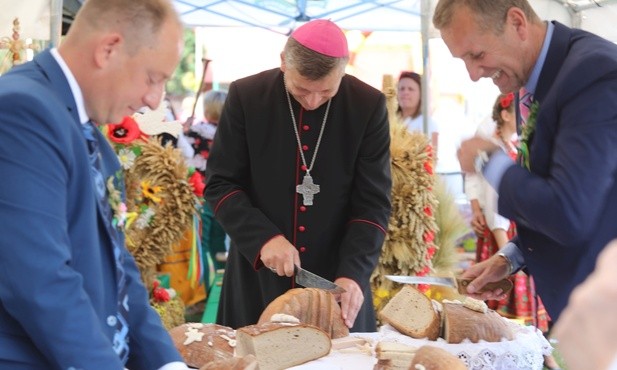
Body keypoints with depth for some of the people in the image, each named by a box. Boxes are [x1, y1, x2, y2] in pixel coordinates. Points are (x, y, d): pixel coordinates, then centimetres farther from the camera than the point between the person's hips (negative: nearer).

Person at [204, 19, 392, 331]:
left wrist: (353, 273, -19)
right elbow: (219, 183, -3)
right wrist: (263, 237, -18)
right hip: (258, 277, 0)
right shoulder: (246, 96, -7)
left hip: (338, 282, 0)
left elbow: (373, 202, -6)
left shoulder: (368, 105, -6)